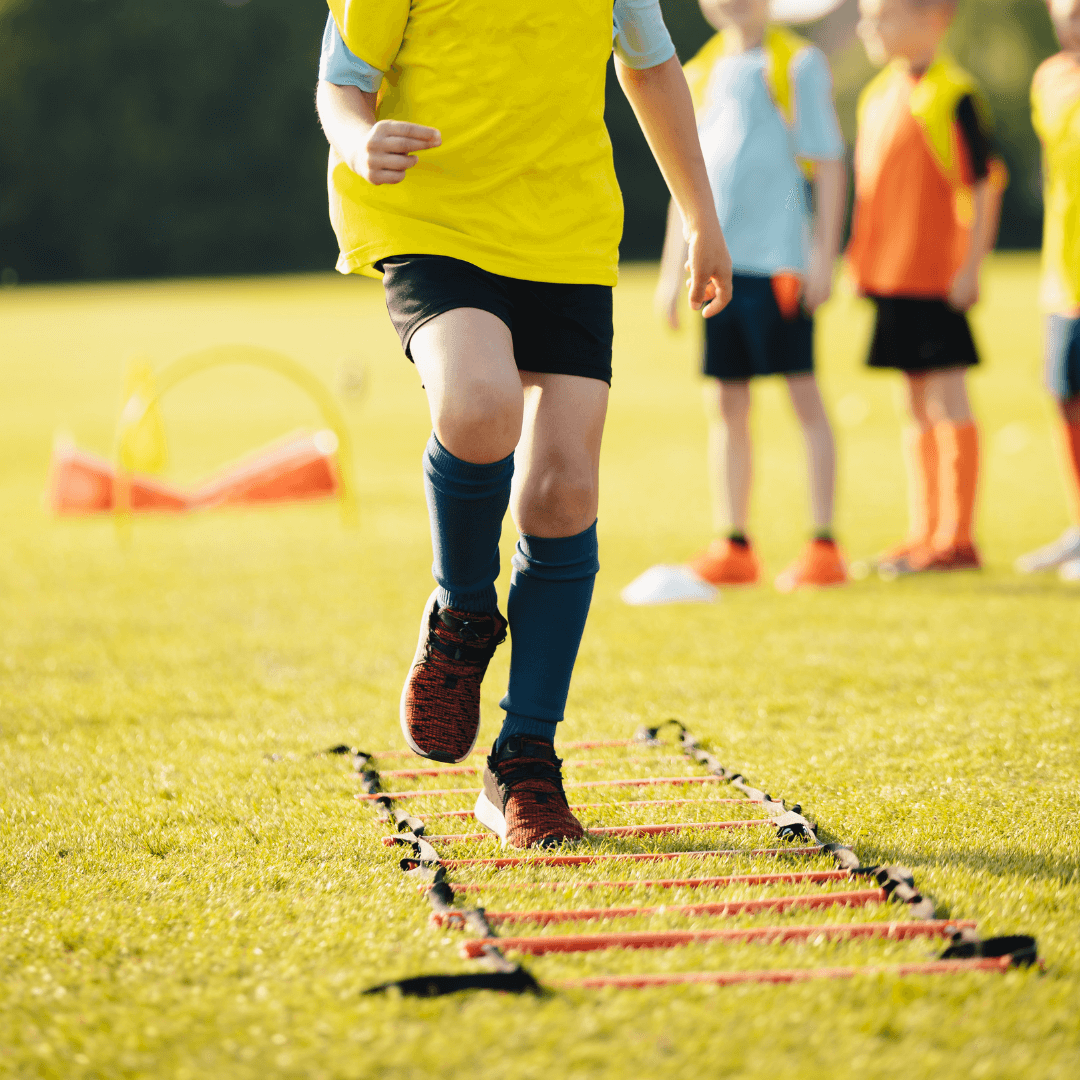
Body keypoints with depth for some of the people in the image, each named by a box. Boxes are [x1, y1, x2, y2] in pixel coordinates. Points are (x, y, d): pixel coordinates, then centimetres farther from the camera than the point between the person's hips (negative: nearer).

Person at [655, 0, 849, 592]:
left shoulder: (798, 64, -1)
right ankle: (733, 548, 12)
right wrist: (671, 270, 17)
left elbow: (829, 164, -3)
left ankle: (823, 547, -3)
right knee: (725, 405, 6)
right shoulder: (700, 73, 16)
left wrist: (824, 254, -11)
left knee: (804, 394, -4)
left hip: (780, 255, -6)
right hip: (717, 261, 6)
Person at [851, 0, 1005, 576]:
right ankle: (926, 532, 19)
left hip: (937, 277, -8)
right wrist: (860, 262, 15)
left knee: (947, 400, -3)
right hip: (890, 271, 8)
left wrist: (971, 266, -16)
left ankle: (957, 537, 1)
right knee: (916, 404, 12)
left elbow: (985, 186, -11)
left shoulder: (953, 94, -10)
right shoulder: (878, 94, 13)